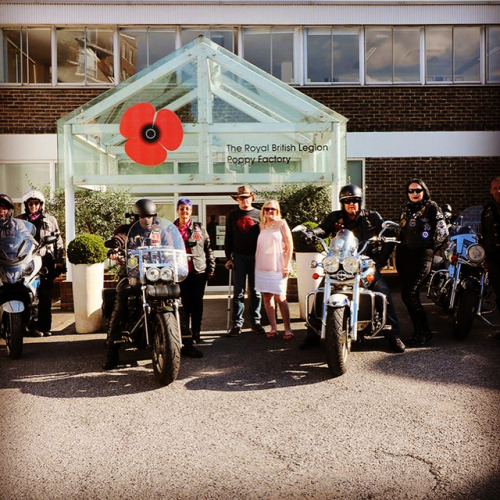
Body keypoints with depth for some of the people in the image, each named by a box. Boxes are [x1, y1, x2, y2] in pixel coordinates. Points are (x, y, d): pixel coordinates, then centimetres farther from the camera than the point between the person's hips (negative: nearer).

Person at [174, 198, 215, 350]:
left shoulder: (199, 228, 10)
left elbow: (208, 249, 11)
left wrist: (211, 268, 5)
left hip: (199, 273, 1)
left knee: (197, 306, 6)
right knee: (184, 307, -1)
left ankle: (195, 334, 19)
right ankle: (187, 343, 3)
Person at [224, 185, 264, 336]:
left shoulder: (259, 214, 7)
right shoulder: (233, 215, 9)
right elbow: (228, 238, 9)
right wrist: (229, 257, 2)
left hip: (255, 257, 0)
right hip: (239, 257, 0)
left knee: (255, 291, 5)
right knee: (238, 291, 0)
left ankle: (256, 321, 14)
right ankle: (237, 324, 4)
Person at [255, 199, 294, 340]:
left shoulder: (282, 224, 1)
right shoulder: (261, 226, 13)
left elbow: (290, 245, -3)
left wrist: (286, 265, -10)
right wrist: (257, 262, 9)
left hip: (277, 267, -5)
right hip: (262, 267, 5)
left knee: (280, 298, -7)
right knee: (267, 297, 4)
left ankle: (288, 329, 1)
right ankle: (273, 328, 12)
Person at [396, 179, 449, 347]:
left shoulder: (431, 207, 3)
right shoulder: (406, 209, 20)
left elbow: (442, 231, -1)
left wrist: (432, 245, -7)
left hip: (422, 254, -6)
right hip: (403, 254, 6)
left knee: (409, 294, -17)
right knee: (409, 295, 5)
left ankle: (425, 332, -4)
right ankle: (418, 331, 16)